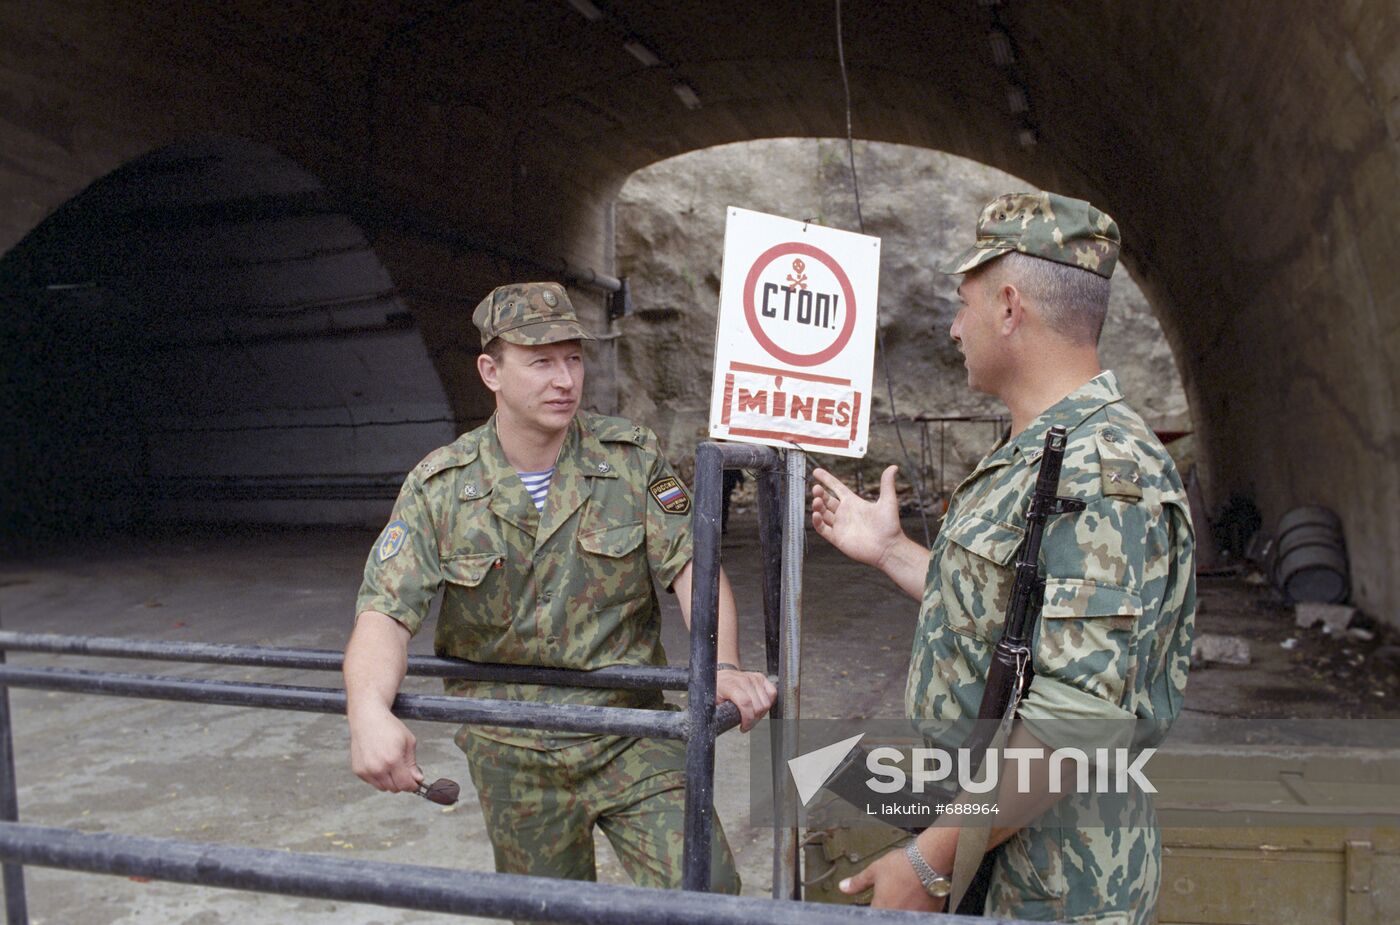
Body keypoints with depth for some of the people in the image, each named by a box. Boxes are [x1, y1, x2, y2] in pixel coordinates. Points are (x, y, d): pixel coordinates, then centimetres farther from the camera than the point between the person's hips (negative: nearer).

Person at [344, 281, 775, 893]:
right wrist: (368, 710, -35)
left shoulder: (632, 458, -7)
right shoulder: (438, 488, -8)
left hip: (629, 734, 0)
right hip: (512, 758, 1)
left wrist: (722, 666, -28)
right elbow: (386, 612, -15)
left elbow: (691, 564, -11)